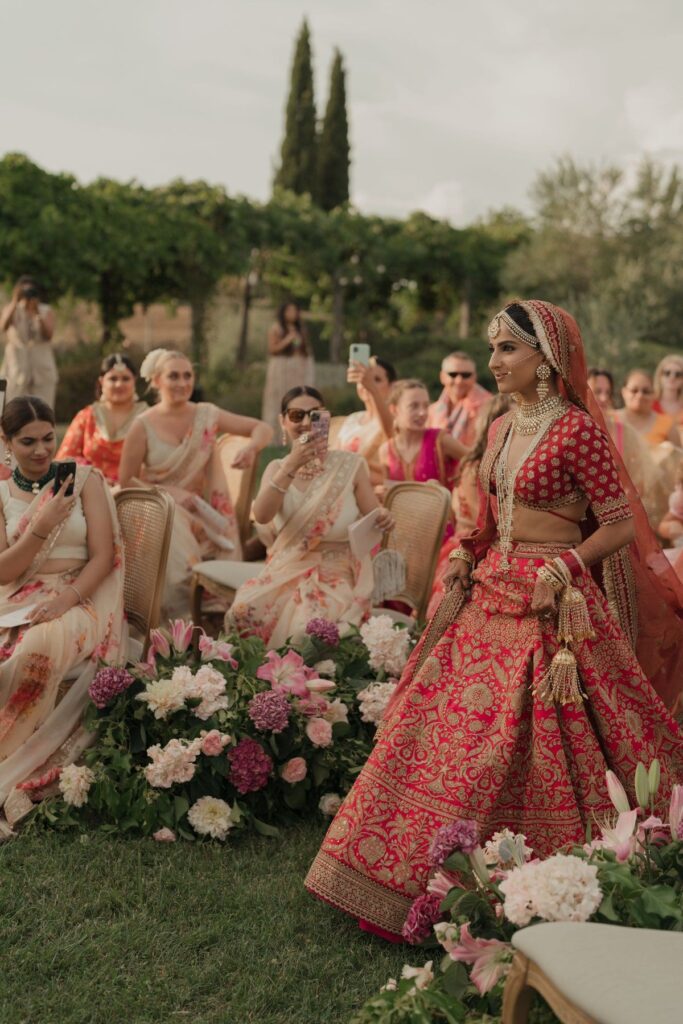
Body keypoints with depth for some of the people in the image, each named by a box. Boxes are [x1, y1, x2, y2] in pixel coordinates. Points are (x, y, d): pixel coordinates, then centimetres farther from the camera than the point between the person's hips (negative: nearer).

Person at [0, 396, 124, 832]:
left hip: (80, 598, -2)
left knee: (37, 649, -37)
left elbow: (103, 556, -2)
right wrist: (42, 526, -13)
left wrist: (66, 598, -20)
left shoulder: (85, 479, 5)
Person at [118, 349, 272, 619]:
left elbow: (263, 429, 5)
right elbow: (126, 481, -3)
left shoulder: (207, 415, 2)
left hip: (202, 513, 2)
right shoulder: (143, 426, -6)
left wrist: (252, 447, -19)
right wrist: (170, 494, -16)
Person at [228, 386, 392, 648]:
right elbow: (262, 516, -13)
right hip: (287, 570, 2)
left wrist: (383, 520, -21)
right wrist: (292, 466, -25)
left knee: (308, 629, -32)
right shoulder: (277, 468, 7)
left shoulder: (350, 466, 2)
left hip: (338, 574, -2)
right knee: (243, 614, -26)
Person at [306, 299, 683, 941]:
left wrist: (561, 572, -18)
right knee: (442, 731, 8)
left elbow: (622, 525, -11)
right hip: (490, 596, 8)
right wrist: (467, 558, 7)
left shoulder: (576, 430, -12)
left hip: (549, 607, -8)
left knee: (537, 749, -2)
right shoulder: (502, 429, 12)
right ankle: (402, 884, 19)